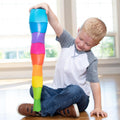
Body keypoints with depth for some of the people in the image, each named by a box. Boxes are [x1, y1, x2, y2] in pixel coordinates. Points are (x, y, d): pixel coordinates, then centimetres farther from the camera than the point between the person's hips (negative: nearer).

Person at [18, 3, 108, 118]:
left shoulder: (91, 60, -6)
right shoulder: (68, 42, 3)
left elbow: (94, 83, -10)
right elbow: (56, 24, -8)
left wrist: (97, 107, -18)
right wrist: (47, 7, -25)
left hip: (78, 98, -4)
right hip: (57, 91, 4)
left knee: (75, 90, -39)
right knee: (34, 88, -17)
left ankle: (39, 109, -32)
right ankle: (63, 108, -35)